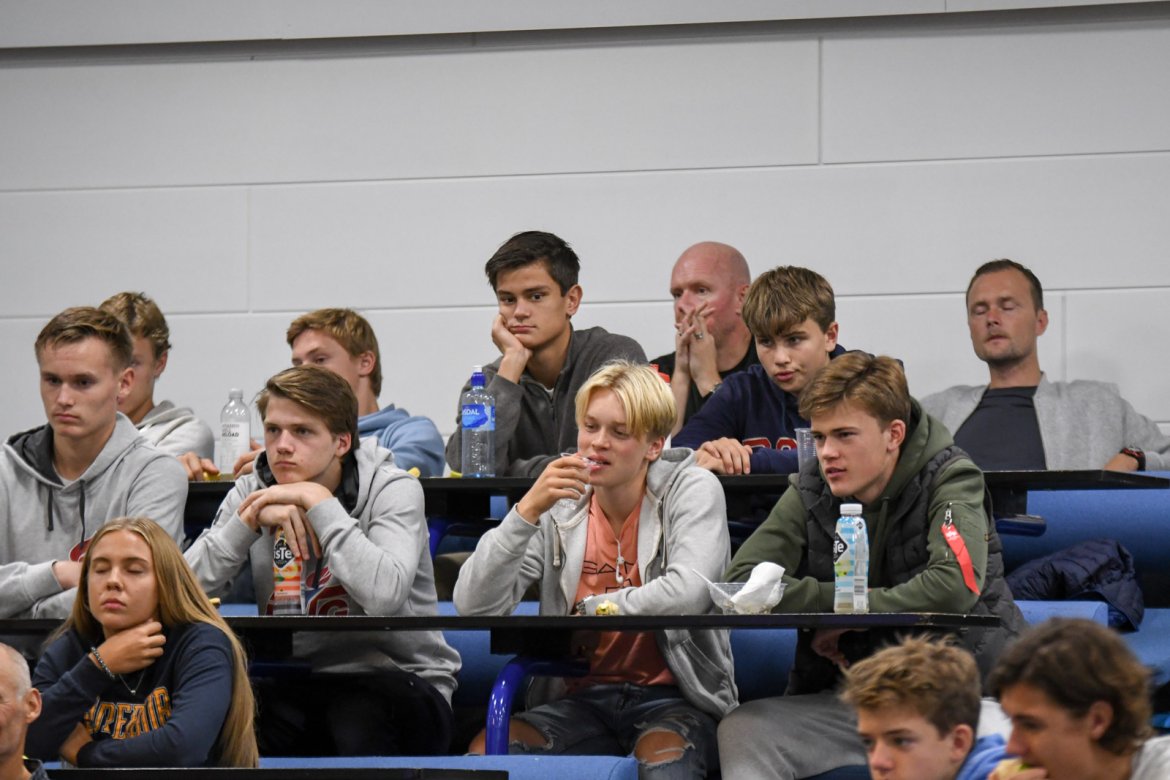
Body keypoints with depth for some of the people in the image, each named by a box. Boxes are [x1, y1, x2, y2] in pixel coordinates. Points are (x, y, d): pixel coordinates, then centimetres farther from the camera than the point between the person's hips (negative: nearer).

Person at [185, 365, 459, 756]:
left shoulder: (393, 490, -7)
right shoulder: (252, 491, 6)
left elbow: (384, 594, -28)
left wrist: (318, 503, -21)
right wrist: (253, 518, -16)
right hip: (296, 685, 3)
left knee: (357, 721, -37)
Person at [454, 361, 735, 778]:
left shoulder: (691, 490, -2)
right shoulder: (559, 508, 5)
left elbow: (689, 591, -20)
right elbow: (472, 605, -5)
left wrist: (587, 611, -8)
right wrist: (527, 511, -16)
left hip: (672, 696, -3)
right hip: (584, 699, 3)